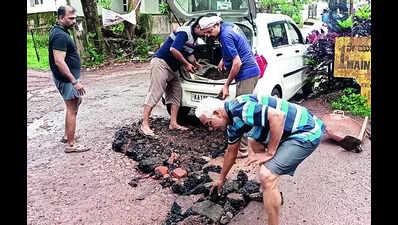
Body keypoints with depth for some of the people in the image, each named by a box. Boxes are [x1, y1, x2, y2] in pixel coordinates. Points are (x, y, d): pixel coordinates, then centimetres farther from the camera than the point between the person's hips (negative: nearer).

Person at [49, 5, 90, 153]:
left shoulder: (57, 31, 11)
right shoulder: (60, 36, -21)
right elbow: (59, 62, -27)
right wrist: (75, 82, -27)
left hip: (69, 77, 11)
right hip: (66, 79, -11)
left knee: (77, 102, 22)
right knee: (72, 109, -3)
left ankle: (67, 135, 31)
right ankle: (71, 145, 7)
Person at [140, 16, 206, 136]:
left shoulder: (193, 37, 15)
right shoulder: (184, 32, -17)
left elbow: (189, 53, 26)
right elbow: (173, 49, -28)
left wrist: (196, 63, 7)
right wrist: (186, 64, -17)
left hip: (172, 68, 11)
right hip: (161, 63, -10)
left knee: (176, 93, 7)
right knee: (155, 93, -12)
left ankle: (173, 123, 12)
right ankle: (145, 124, -10)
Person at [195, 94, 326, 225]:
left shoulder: (239, 108, -22)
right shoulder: (232, 121, 10)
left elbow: (278, 116, -31)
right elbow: (231, 151, 23)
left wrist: (269, 153, -22)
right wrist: (221, 179, 34)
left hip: (307, 131, -10)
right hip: (290, 131, 10)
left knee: (267, 175, -20)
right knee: (254, 143, 26)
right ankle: (271, 191, 34)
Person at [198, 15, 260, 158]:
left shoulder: (226, 36, -19)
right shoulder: (230, 26, 11)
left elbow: (237, 63, -22)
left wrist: (226, 85, -17)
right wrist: (224, 59, 22)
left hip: (246, 74, -11)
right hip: (252, 71, 11)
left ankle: (242, 150, -4)